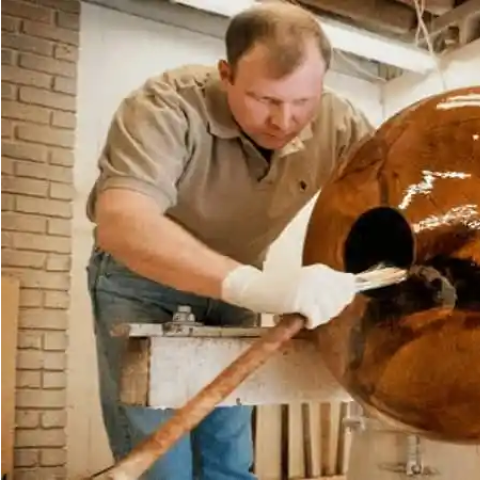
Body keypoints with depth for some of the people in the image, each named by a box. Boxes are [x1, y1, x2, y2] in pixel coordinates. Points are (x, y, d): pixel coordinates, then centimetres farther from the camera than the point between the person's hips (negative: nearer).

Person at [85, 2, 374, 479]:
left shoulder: (339, 124, -16)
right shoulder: (167, 106, -31)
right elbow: (120, 222, -44)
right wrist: (250, 284, -58)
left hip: (233, 290, 4)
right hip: (141, 283, -4)